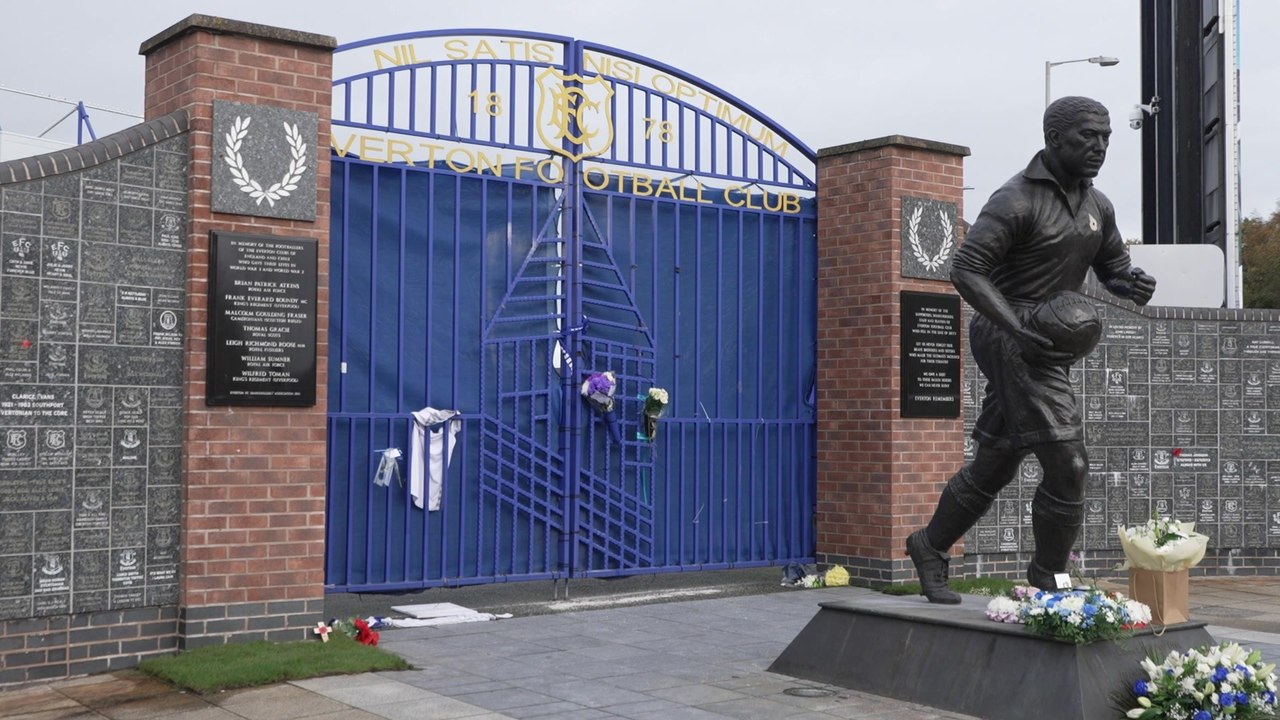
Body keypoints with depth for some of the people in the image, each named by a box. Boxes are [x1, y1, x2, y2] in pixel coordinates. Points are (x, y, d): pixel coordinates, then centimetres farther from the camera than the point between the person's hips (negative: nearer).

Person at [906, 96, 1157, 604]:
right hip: (1009, 338, -9)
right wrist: (1018, 329, -28)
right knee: (1066, 464, -12)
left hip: (1047, 344, 9)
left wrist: (1132, 285, -4)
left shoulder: (1097, 206, 12)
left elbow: (1112, 271, 22)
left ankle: (929, 546, 35)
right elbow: (966, 270, -19)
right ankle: (1046, 584, 3)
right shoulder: (1016, 200, -13)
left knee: (995, 465, 17)